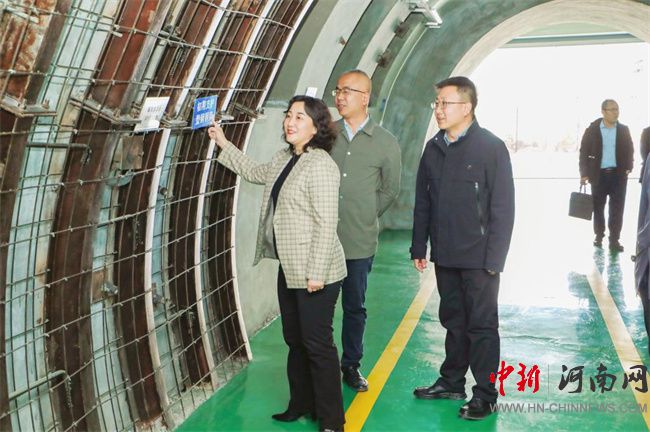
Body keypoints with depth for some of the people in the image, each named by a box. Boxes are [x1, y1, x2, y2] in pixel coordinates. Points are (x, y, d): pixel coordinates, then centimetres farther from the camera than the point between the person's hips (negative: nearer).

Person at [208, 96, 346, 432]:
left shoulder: (320, 164, -18)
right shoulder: (284, 159, 10)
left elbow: (326, 223, -22)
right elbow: (256, 173, 32)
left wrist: (316, 273, -23)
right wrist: (224, 145, 32)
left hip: (315, 272, -9)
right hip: (289, 269, 9)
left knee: (317, 344, -2)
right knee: (294, 340, 18)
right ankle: (301, 405, 34)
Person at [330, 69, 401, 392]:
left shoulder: (386, 143, 1)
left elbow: (389, 190, 9)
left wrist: (363, 218, 5)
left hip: (359, 242, 0)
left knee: (355, 307, 12)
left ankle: (351, 365, 29)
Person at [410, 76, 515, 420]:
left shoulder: (491, 147, -10)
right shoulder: (434, 148, 7)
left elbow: (503, 207, -11)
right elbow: (422, 202, 11)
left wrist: (494, 258, -14)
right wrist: (418, 247, 10)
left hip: (478, 258, -5)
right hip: (445, 255, 5)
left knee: (481, 325, 5)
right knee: (453, 321, 17)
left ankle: (485, 395, 17)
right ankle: (452, 382, 30)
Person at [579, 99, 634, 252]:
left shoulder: (623, 130, 4)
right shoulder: (592, 129, -3)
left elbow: (629, 150, 11)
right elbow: (584, 151, -2)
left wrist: (628, 167, -5)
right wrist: (584, 173, -8)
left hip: (618, 174, 1)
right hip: (599, 174, -1)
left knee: (617, 209, -3)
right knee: (598, 207, 8)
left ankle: (614, 240, 1)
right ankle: (599, 236, 25)